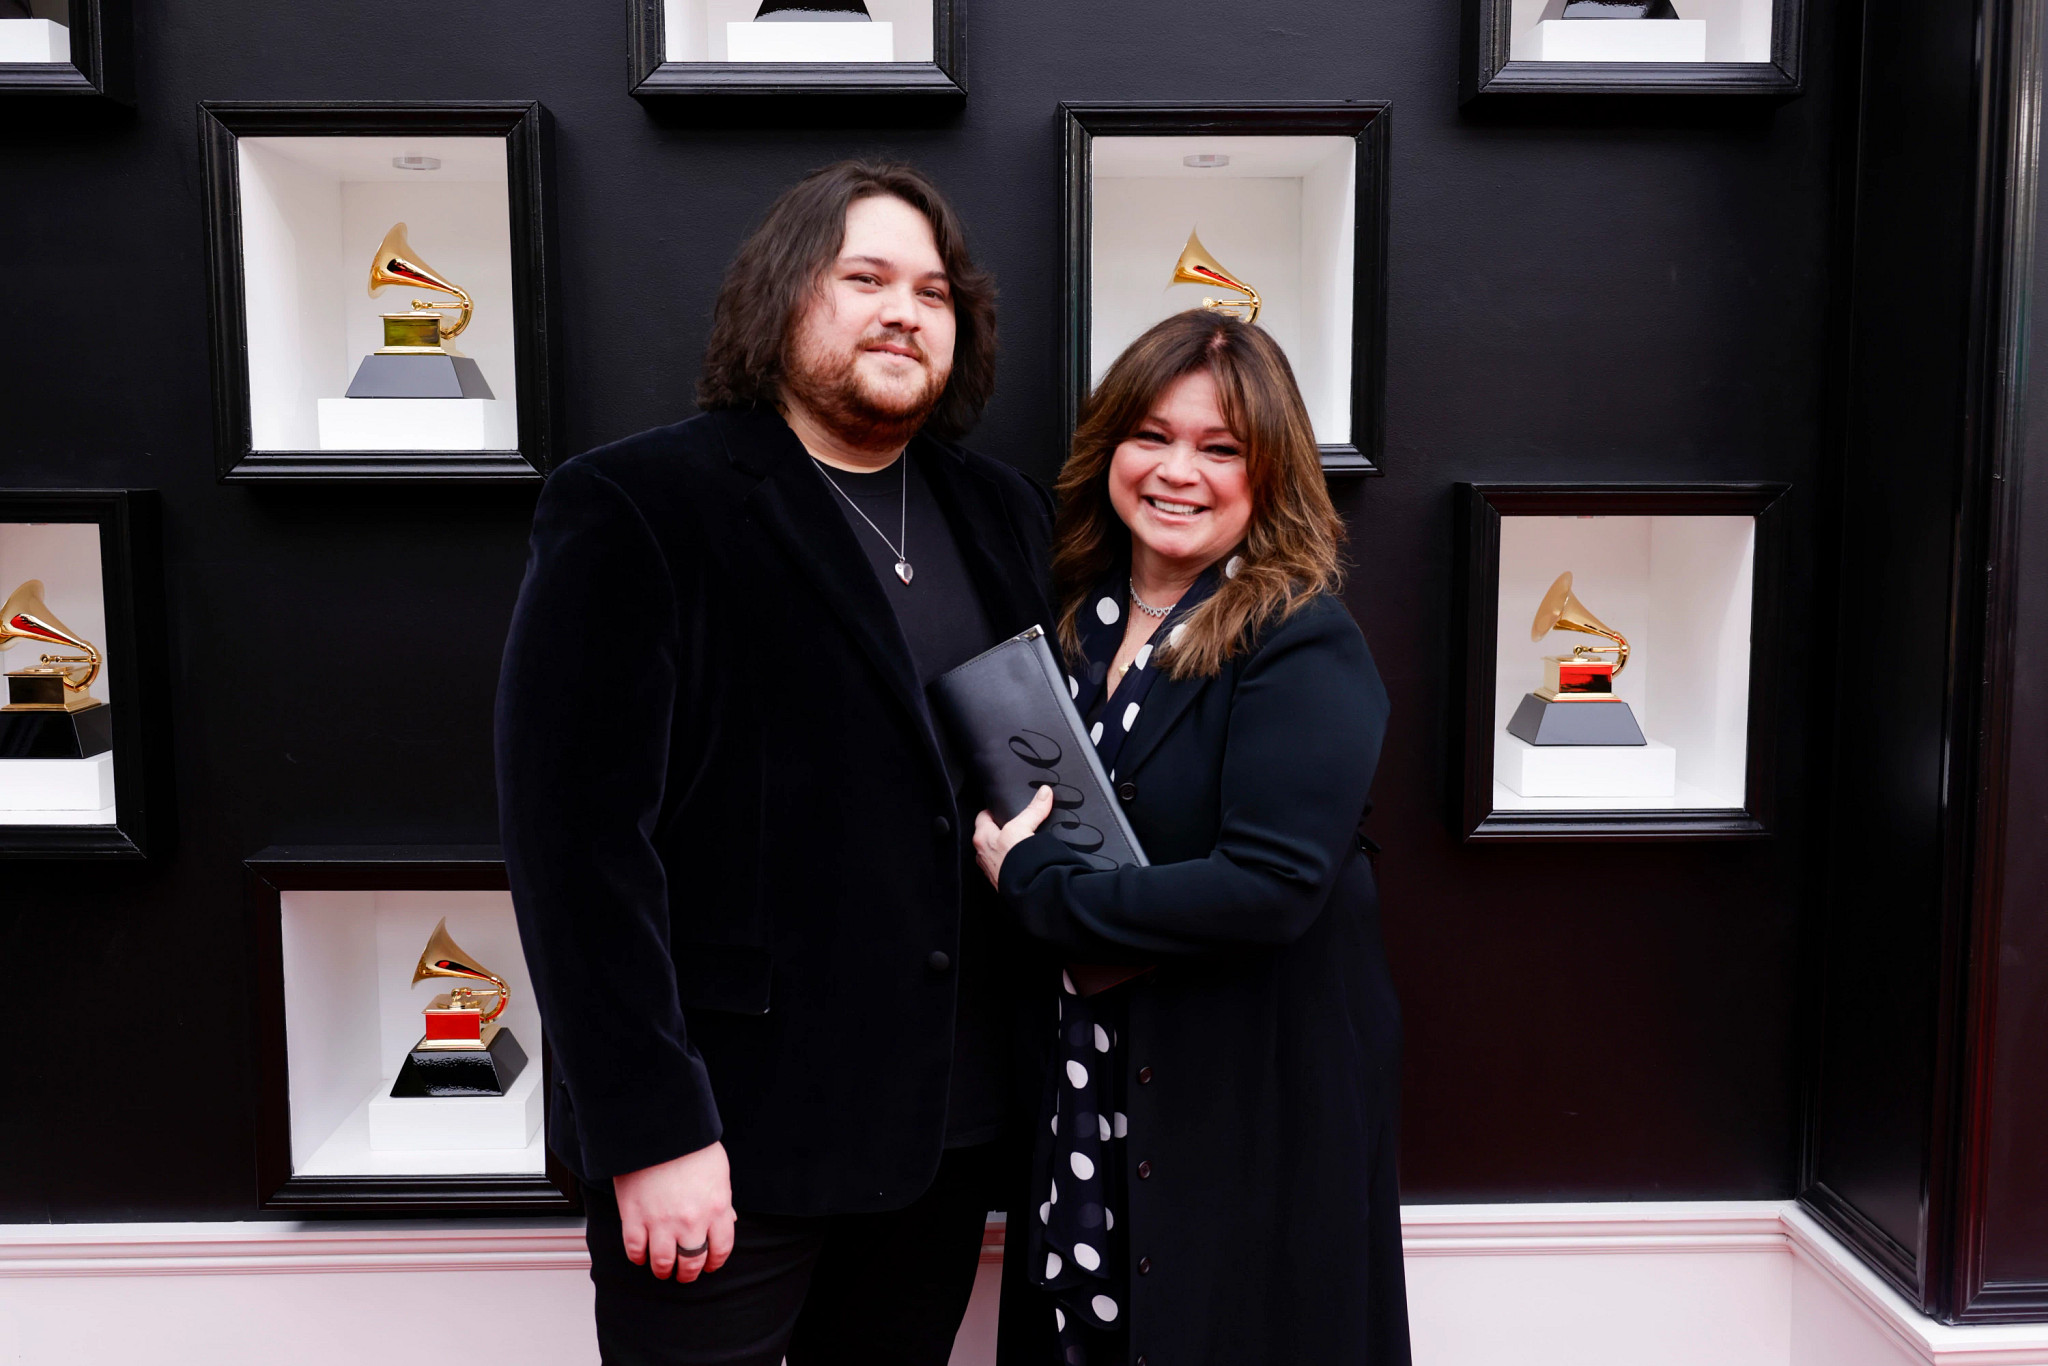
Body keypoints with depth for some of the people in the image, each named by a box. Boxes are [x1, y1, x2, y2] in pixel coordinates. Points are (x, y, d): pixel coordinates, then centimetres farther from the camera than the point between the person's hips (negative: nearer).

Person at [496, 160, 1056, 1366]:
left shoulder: (1003, 515, 9)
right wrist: (650, 1130, -17)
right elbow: (577, 836, -15)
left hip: (952, 1122, 6)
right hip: (730, 1134, -5)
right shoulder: (633, 511, -9)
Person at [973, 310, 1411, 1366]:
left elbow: (1271, 887, -26)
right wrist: (1004, 843, -5)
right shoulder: (1073, 618, 5)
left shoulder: (1304, 648, -16)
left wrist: (1034, 883, -18)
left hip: (1259, 1095, -6)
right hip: (1086, 1081, 6)